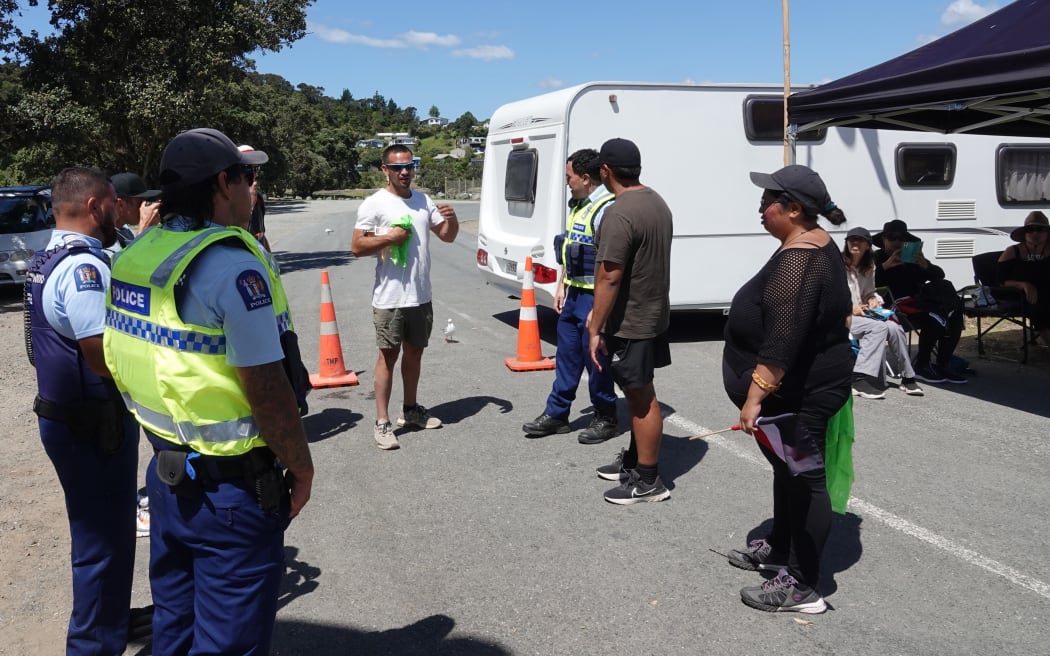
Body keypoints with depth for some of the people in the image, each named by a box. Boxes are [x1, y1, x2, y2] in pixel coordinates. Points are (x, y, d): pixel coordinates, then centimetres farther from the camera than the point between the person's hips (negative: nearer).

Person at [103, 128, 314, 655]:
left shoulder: (135, 255, 3)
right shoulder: (232, 265, -22)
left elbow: (121, 363, 12)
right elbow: (266, 389, -23)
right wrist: (301, 467, -10)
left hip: (166, 472, 8)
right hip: (231, 488, -8)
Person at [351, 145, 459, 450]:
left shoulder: (424, 201, 9)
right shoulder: (374, 204, -8)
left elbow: (447, 236, 14)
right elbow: (356, 246, -11)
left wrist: (452, 218, -6)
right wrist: (389, 238, -21)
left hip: (421, 296, 6)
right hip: (389, 297, -6)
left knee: (414, 352, 16)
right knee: (389, 355, -2)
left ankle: (410, 409, 31)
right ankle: (382, 422, 4)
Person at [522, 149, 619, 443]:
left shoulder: (606, 208, -20)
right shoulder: (577, 205, 12)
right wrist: (561, 286, 18)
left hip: (593, 298, -9)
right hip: (573, 294, 9)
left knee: (596, 360, 3)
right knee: (567, 356, 15)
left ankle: (605, 419, 19)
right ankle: (556, 414, 26)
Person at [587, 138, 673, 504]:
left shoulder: (619, 214, -22)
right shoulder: (657, 203, 9)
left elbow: (609, 277, -25)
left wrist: (595, 329, -18)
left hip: (629, 322, -10)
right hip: (653, 314, 10)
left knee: (641, 397, -1)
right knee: (638, 393, 19)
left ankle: (648, 480, 9)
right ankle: (634, 459, 33)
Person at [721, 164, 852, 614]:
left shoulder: (797, 259, -24)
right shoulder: (816, 245, 10)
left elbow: (782, 339, -31)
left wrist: (754, 396, -31)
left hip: (798, 392, -11)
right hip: (804, 384, 11)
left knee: (804, 478, -3)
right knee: (788, 469, 22)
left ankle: (803, 586, 7)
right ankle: (779, 547, 38)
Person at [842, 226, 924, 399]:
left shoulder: (868, 267, 14)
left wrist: (874, 299, 3)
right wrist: (849, 307, -21)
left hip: (861, 314, 7)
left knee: (894, 328, -18)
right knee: (879, 327, -30)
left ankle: (907, 377, -1)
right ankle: (859, 379, -33)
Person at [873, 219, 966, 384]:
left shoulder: (913, 258, 25)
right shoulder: (877, 258, 11)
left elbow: (939, 275, 13)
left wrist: (925, 265, -7)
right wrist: (886, 266, -18)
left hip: (917, 300, 7)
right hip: (894, 304, -7)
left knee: (954, 316, -17)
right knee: (933, 318, -31)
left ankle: (941, 366, -11)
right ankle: (921, 367, -20)